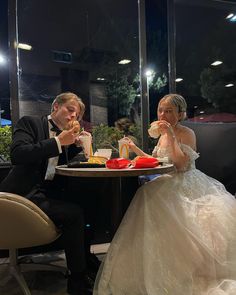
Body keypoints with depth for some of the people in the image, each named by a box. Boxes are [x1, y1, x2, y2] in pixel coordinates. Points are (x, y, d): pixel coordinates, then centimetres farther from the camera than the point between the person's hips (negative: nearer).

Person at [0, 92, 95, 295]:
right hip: (26, 193, -7)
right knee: (74, 213, -24)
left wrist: (78, 144, 4)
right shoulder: (30, 123, -1)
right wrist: (57, 141, -20)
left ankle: (86, 260, 2)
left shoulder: (63, 133, 18)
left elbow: (68, 165, 21)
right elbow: (17, 155, -18)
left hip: (50, 193, 7)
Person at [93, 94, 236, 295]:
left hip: (186, 185, -7)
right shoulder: (163, 136, 15)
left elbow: (181, 164, -20)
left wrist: (171, 136, -21)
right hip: (169, 184, 7)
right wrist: (135, 148, 14)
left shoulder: (187, 133, -6)